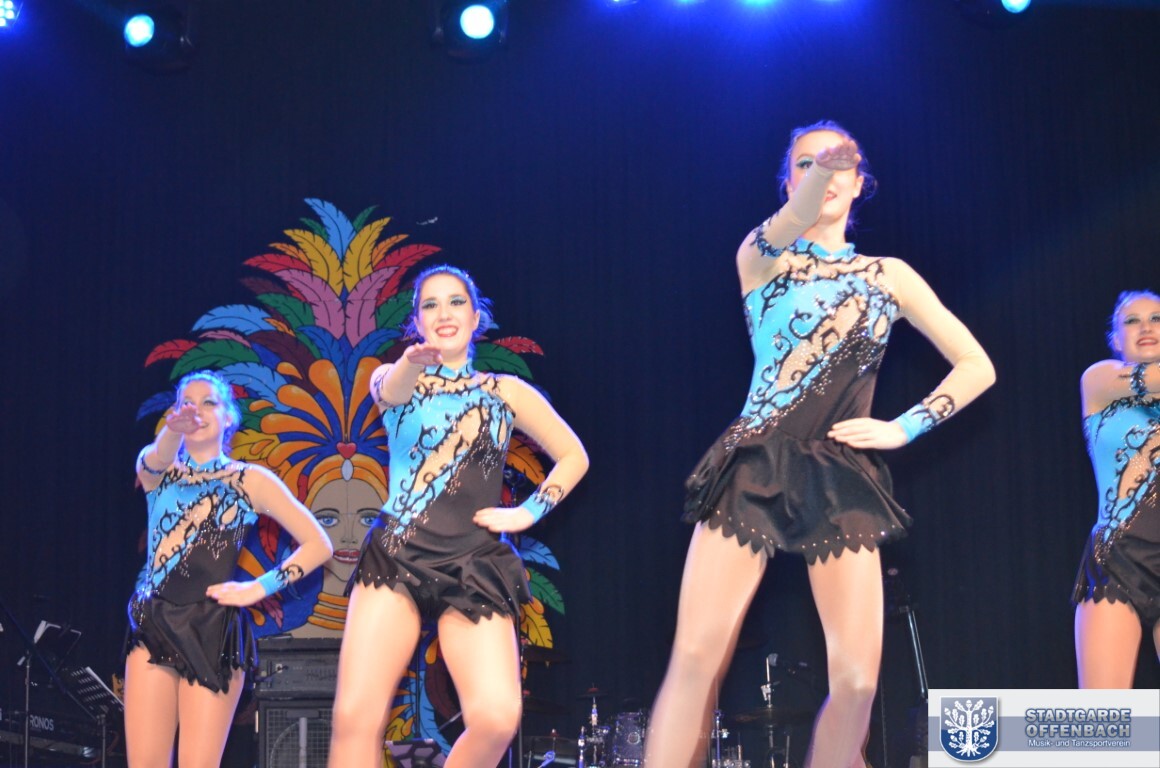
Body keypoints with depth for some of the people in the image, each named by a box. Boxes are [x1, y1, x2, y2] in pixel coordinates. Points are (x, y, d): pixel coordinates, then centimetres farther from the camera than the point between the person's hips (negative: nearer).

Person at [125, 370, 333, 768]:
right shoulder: (156, 471, 12)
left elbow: (317, 544, 4)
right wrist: (174, 430, -38)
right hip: (153, 623, 3)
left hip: (214, 629, -3)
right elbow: (157, 458, -15)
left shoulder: (251, 480, 5)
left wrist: (259, 588, -4)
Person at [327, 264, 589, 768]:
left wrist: (528, 512, 7)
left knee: (496, 718, -21)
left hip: (475, 567, 1)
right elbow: (388, 393, -17)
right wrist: (412, 363, -40)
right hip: (396, 558, 0)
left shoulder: (506, 392, 13)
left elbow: (573, 457, 22)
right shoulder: (397, 379, 10)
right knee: (355, 717, -16)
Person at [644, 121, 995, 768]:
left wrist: (905, 427, 5)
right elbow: (794, 221, -18)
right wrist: (820, 166, -39)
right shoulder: (761, 257, 8)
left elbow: (977, 367, 17)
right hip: (755, 469, -2)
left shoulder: (890, 275, 15)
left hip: (842, 479, 2)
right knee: (696, 658, -15)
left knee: (857, 679, -9)